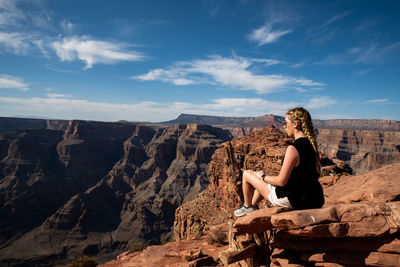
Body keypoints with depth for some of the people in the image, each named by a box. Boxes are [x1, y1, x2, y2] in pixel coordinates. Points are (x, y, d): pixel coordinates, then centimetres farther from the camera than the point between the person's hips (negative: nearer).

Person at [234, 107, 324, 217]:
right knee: (264, 180, 28)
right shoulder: (311, 144, 1)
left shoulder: (293, 148, -25)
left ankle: (247, 207, 30)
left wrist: (263, 176, -3)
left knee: (247, 174, 7)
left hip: (292, 200, -8)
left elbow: (281, 181, -22)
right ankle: (253, 206, 44)